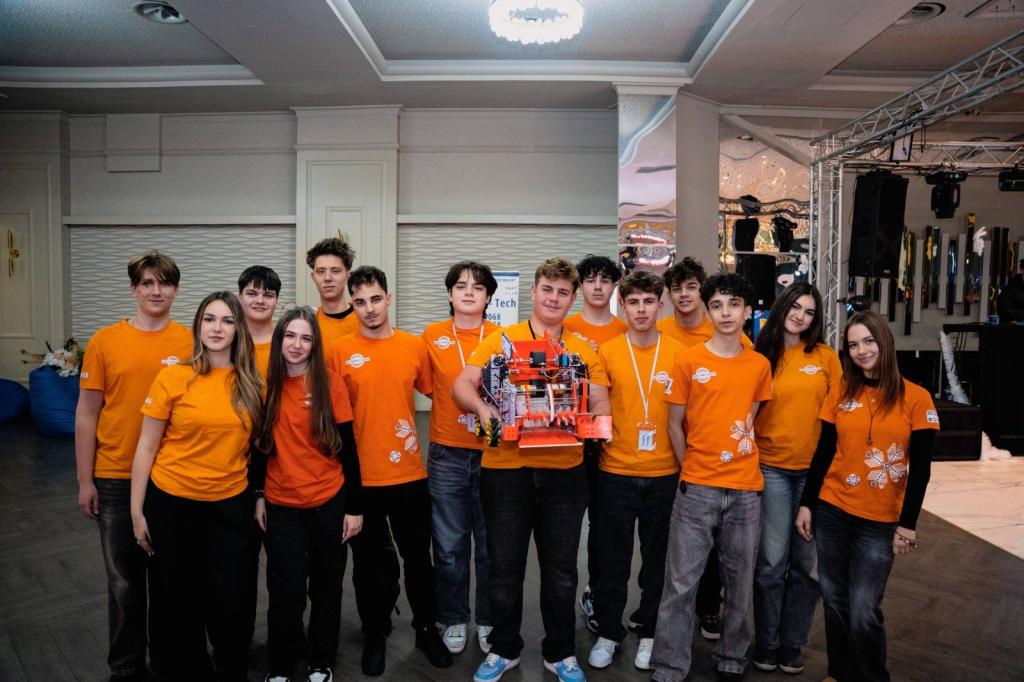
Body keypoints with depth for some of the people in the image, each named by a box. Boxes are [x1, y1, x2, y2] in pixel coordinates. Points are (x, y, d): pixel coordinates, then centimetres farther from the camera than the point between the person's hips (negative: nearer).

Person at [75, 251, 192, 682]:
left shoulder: (191, 343, -3)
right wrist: (85, 481, -1)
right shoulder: (104, 342, -3)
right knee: (124, 579, 11)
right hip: (115, 479, 0)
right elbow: (86, 414, 0)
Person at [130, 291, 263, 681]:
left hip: (231, 505, 1)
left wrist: (260, 498, 6)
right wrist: (137, 511, -5)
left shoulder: (251, 384, -1)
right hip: (172, 502, -1)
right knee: (180, 601, 13)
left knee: (231, 602, 6)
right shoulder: (173, 377, -9)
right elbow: (146, 448, -4)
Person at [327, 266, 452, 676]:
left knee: (418, 556, 14)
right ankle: (374, 636, 31)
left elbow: (432, 393, 12)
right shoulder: (339, 351, -5)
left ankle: (426, 629, 33)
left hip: (410, 474, 2)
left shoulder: (415, 346, 0)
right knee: (367, 561, 13)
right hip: (360, 476, -1)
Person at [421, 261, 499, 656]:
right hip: (447, 456, 0)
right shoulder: (432, 336, 2)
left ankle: (488, 621, 29)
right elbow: (428, 386, 10)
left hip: (492, 453, 0)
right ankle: (454, 620, 29)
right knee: (450, 545, 9)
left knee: (490, 544, 10)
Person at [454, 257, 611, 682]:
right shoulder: (501, 339, 2)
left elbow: (600, 402, 5)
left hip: (564, 471, 2)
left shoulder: (584, 350, 9)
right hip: (505, 469, -1)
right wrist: (482, 408, -25)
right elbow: (462, 384, -4)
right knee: (505, 567, 11)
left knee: (561, 570, 12)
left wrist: (596, 421, -18)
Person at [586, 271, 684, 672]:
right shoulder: (607, 352, -2)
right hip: (616, 472, 0)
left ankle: (649, 633, 32)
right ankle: (608, 633, 28)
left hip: (664, 473, 1)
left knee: (658, 560, 14)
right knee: (611, 560, 9)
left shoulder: (678, 353, -1)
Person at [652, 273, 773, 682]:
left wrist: (739, 457, 8)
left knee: (740, 582, 13)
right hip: (697, 488, -3)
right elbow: (675, 424, 1)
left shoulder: (760, 366, 5)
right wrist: (691, 469, 4)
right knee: (681, 582, 1)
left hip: (746, 489, 3)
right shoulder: (688, 361, -4)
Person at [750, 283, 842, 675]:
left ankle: (792, 645, 25)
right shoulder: (761, 357, 1)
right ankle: (766, 644, 20)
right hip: (771, 467, -1)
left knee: (807, 561, 8)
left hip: (815, 468, 2)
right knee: (772, 561, 2)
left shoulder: (826, 357, 3)